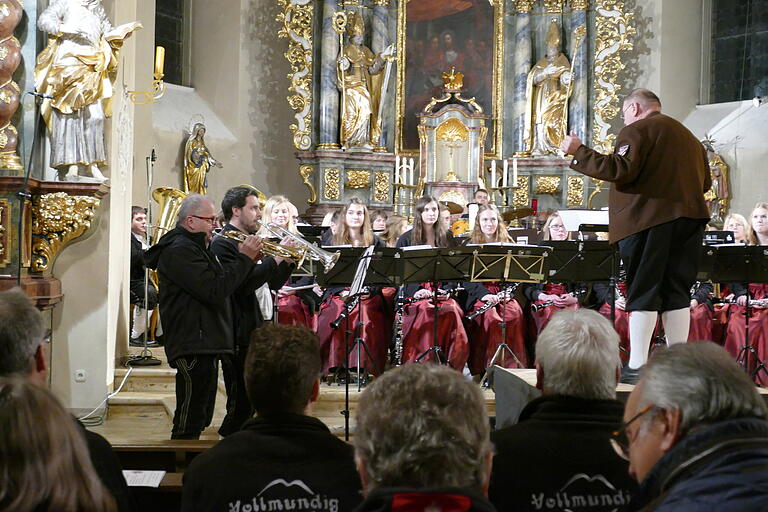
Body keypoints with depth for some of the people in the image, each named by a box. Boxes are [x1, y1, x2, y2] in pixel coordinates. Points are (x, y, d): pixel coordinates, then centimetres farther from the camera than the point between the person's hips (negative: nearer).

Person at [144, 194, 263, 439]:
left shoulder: (194, 248, 20)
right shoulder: (180, 250, -15)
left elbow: (220, 281, 21)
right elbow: (215, 291, -23)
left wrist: (245, 258, 6)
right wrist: (244, 258, -16)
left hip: (204, 344, 11)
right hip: (193, 347, -11)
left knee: (199, 419, 17)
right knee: (189, 423, -9)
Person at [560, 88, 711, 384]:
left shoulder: (637, 130, -3)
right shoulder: (688, 136, 22)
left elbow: (620, 170, -17)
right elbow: (705, 182, 22)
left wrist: (578, 152, -11)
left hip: (649, 216, -7)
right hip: (688, 217, 7)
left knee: (643, 292, -5)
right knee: (677, 292, 9)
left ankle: (637, 366, -7)